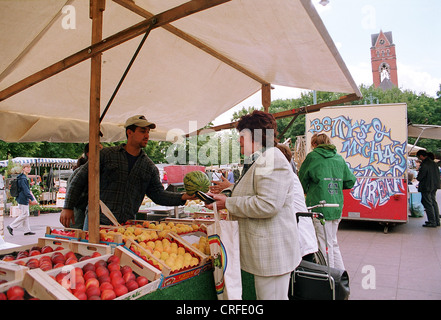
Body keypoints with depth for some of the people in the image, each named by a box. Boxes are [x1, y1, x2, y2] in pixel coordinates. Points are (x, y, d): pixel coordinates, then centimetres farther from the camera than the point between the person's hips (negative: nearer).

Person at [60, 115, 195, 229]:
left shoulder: (149, 166, 9)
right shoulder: (107, 154, 1)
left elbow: (158, 194, 5)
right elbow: (79, 179, 4)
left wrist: (182, 197, -11)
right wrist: (68, 207, -2)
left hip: (126, 226, 2)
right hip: (97, 222, -2)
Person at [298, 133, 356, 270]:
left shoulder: (312, 156, -4)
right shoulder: (339, 158, 10)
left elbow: (302, 180, 3)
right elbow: (350, 182, 13)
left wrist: (307, 191, 21)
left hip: (320, 206, -6)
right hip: (337, 207, 6)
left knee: (325, 245, 1)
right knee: (333, 242, 18)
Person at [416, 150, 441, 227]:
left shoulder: (424, 164, -20)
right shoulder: (433, 163, 8)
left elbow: (420, 177, -18)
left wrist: (417, 177, 3)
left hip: (426, 187, -9)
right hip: (434, 186, 9)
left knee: (428, 204, -2)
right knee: (434, 203, 16)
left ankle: (432, 222, -1)